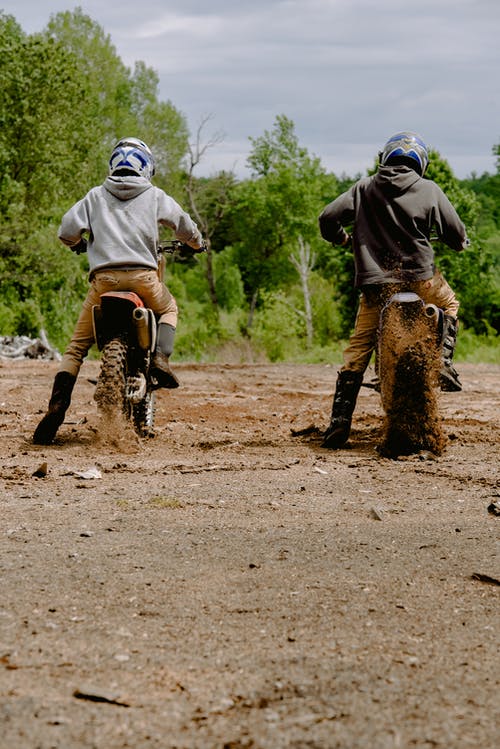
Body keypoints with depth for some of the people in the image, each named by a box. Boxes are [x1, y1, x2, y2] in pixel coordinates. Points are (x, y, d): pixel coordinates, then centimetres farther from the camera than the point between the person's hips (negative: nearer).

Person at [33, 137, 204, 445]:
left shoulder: (96, 195, 13)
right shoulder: (154, 195, 11)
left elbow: (68, 228, 7)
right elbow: (183, 223, 15)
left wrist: (78, 243, 31)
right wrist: (196, 242, 38)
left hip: (103, 275, 1)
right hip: (143, 275, 0)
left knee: (78, 345, 9)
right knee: (169, 309, 32)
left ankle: (57, 406, -9)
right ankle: (161, 357, 6)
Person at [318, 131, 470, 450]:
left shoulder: (364, 188, 4)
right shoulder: (429, 190, 2)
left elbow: (328, 217, 1)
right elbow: (456, 233, 3)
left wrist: (340, 237, 23)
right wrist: (461, 242, 28)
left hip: (376, 282, 1)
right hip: (420, 277, -1)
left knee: (358, 348, 8)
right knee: (450, 304, 32)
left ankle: (340, 419, -1)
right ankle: (444, 363, 15)